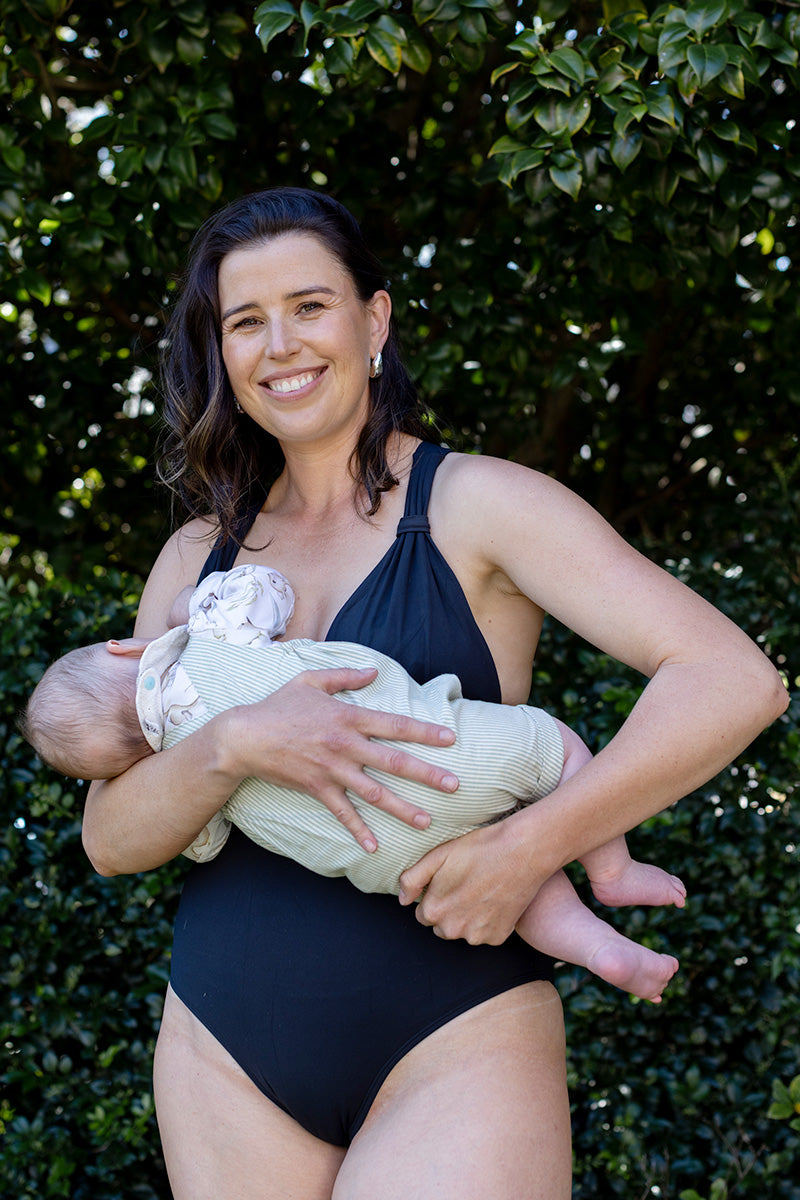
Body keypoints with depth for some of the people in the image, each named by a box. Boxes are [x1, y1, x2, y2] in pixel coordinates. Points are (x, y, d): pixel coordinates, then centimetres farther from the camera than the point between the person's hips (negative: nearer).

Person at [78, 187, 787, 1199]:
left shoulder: (475, 503, -3)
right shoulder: (198, 559, 10)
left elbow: (734, 680, -13)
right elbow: (109, 838, 3)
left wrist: (529, 847, -19)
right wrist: (234, 744, -17)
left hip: (456, 1041, -4)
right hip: (229, 1056, 4)